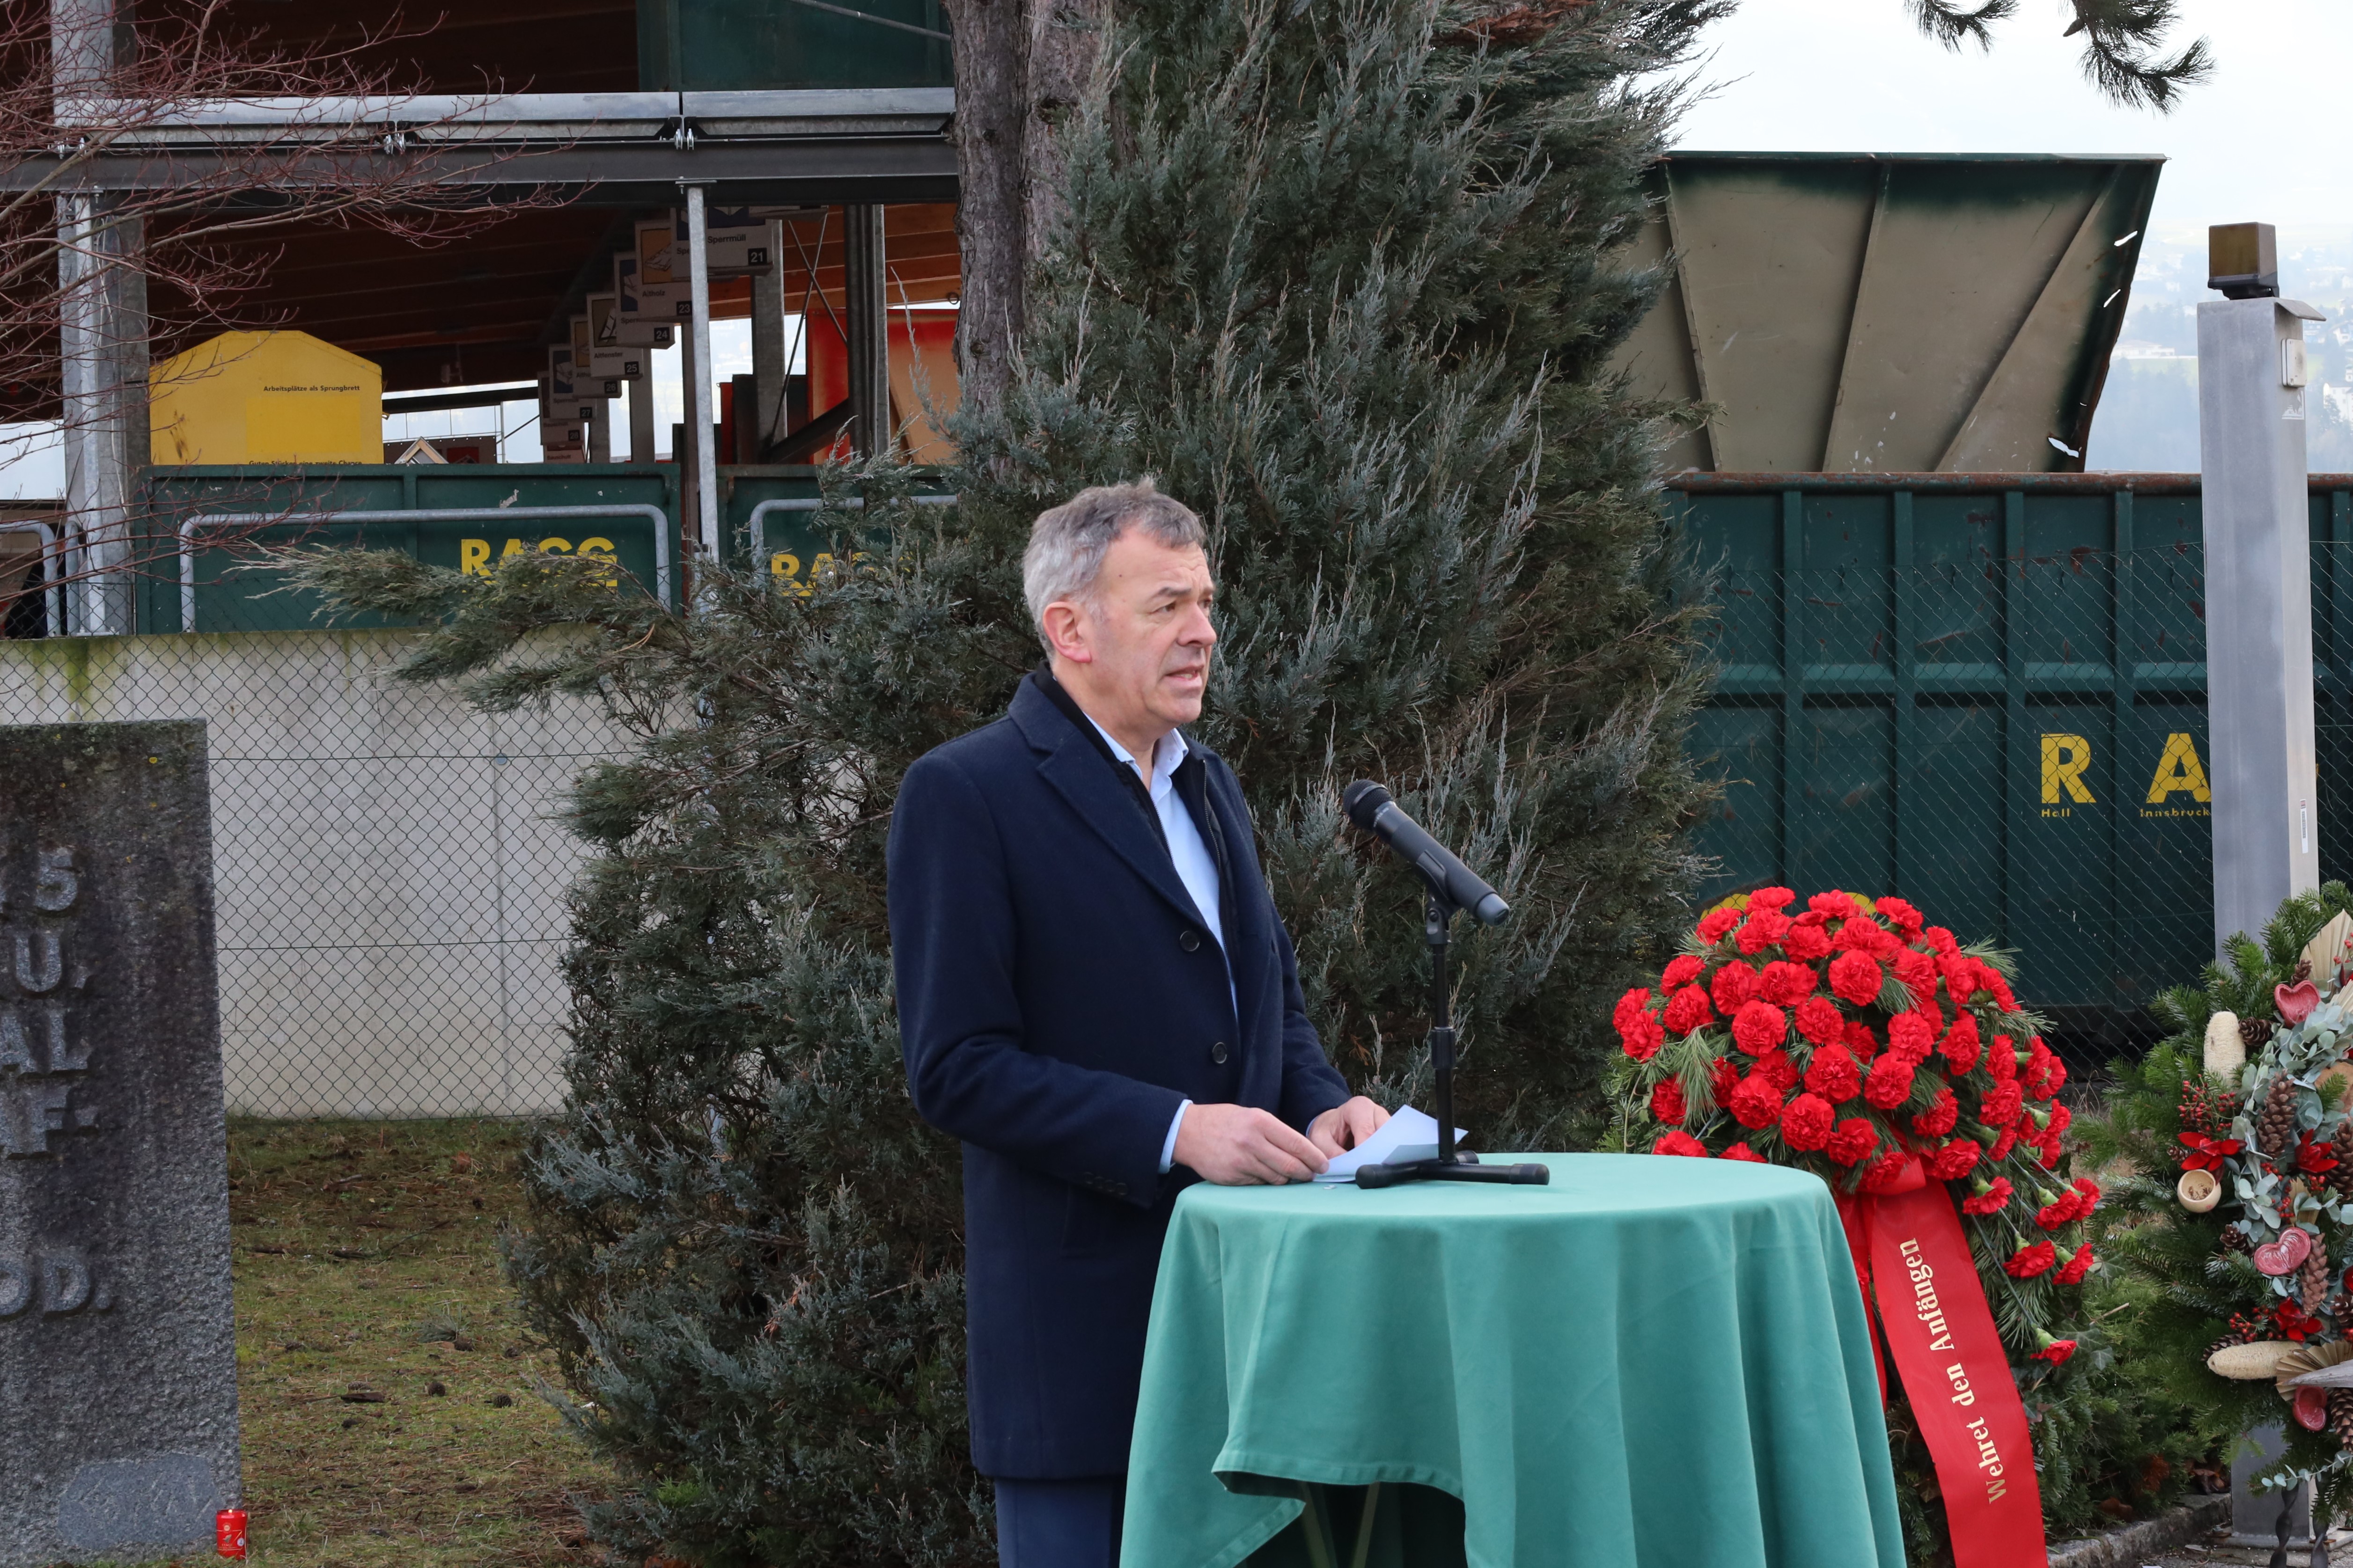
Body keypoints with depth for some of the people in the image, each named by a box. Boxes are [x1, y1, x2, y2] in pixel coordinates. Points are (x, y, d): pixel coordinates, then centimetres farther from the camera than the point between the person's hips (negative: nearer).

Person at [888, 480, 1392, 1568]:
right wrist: (1175, 1131, -22)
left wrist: (1321, 1105, 3)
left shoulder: (1207, 786, 17)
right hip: (1081, 1334, -7)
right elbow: (954, 1068, -14)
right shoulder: (964, 796, -8)